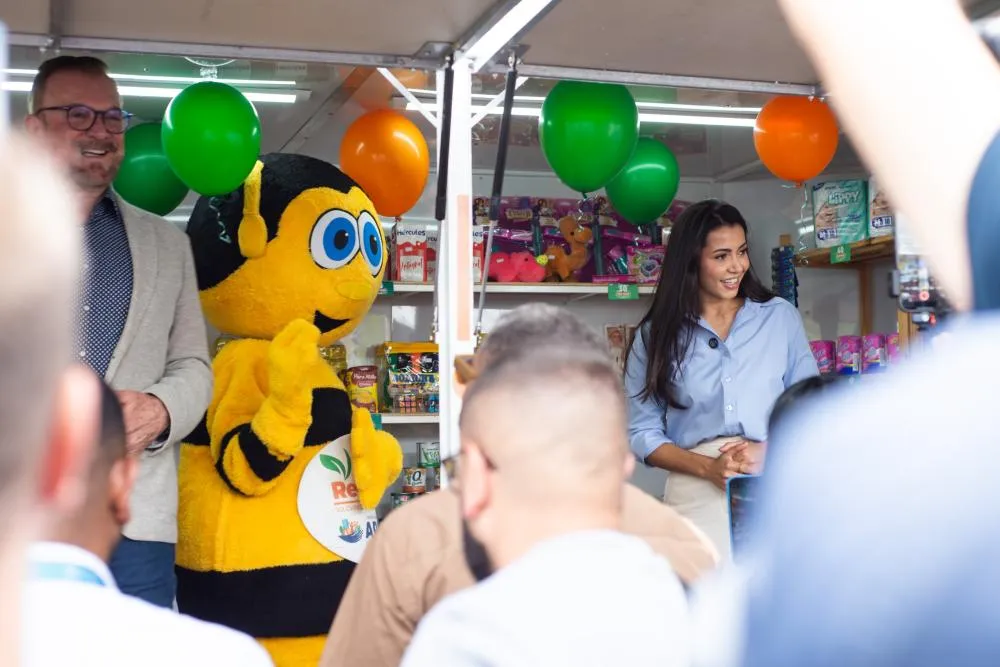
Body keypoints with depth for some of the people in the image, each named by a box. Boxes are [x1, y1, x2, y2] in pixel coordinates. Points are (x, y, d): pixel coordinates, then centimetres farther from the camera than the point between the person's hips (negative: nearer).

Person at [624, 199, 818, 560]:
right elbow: (642, 432, 5)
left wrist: (771, 451, -9)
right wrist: (708, 467, -10)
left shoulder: (781, 317, 9)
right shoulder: (656, 335, 6)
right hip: (696, 494, -1)